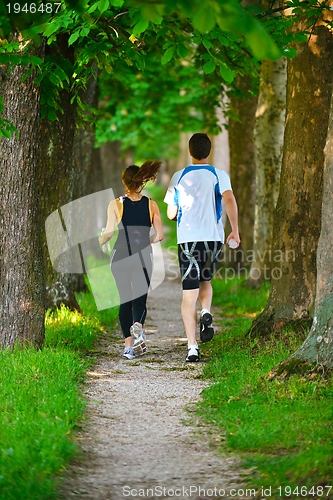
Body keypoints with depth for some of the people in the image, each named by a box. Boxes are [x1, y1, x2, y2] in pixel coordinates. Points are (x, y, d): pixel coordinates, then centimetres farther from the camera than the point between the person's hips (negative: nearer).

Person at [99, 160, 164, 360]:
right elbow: (159, 235, -2)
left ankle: (129, 345, 2)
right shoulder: (151, 205, 1)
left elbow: (109, 232, -9)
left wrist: (100, 241, 12)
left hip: (121, 256, 0)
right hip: (143, 257, 0)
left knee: (125, 300, 10)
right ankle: (138, 326, -26)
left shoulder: (116, 204, -3)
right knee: (140, 299, 8)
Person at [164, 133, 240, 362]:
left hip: (187, 239, 0)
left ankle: (192, 347, -12)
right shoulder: (219, 175, 4)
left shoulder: (179, 177, 8)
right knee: (205, 281, 25)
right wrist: (235, 230, -11)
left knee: (189, 293, -2)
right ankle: (206, 313, -5)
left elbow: (171, 214, 10)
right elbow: (230, 199, -15)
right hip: (213, 238, 1)